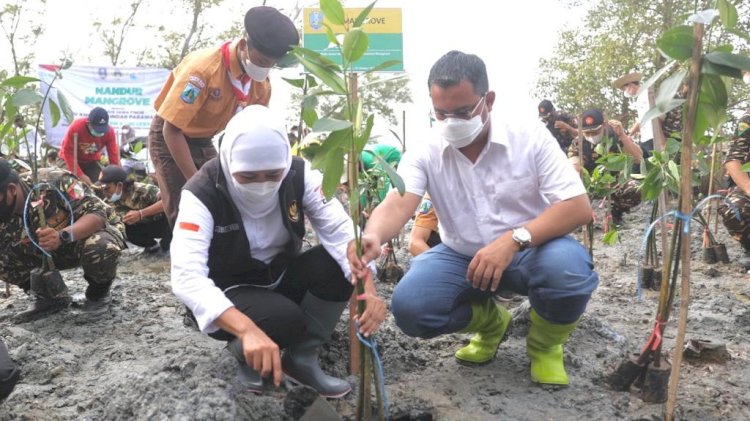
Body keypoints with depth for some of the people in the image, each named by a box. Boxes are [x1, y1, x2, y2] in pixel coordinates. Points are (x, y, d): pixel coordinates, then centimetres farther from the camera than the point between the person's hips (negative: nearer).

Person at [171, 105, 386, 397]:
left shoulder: (298, 174, -15)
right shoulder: (203, 194, -26)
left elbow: (340, 230, -21)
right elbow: (187, 276, -38)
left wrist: (367, 288, -41)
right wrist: (248, 329, -54)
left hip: (282, 278, 4)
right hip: (231, 294, -4)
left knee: (340, 264, -25)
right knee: (286, 319, -35)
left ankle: (301, 359, -6)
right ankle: (242, 352, 1)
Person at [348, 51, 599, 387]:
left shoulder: (531, 137, -15)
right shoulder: (425, 153, -9)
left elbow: (579, 208, -21)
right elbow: (397, 205, -25)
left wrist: (513, 239, -36)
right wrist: (372, 236, -50)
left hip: (530, 251, -2)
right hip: (462, 257, 2)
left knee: (568, 266, -36)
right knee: (409, 306, -21)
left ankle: (545, 344, 1)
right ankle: (490, 322, 12)